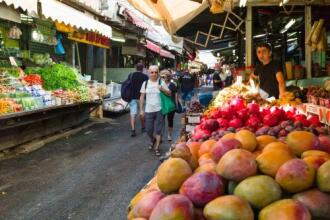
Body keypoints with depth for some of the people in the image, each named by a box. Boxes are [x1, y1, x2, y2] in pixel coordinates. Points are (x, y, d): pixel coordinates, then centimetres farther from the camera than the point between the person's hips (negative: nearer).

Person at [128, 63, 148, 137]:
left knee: (133, 114, -3)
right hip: (141, 97, -1)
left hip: (132, 97, 1)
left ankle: (133, 130, -15)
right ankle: (142, 127, 30)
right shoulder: (145, 76, -5)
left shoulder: (131, 75, 2)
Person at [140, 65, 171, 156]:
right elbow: (142, 97, 6)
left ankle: (156, 147, 14)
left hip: (159, 110, -2)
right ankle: (152, 140, 38)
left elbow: (170, 94, 2)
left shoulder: (161, 82, -2)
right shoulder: (145, 83, 3)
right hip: (148, 110, 2)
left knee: (158, 130, 2)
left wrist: (163, 89, -17)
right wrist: (141, 109, 3)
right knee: (148, 129, 8)